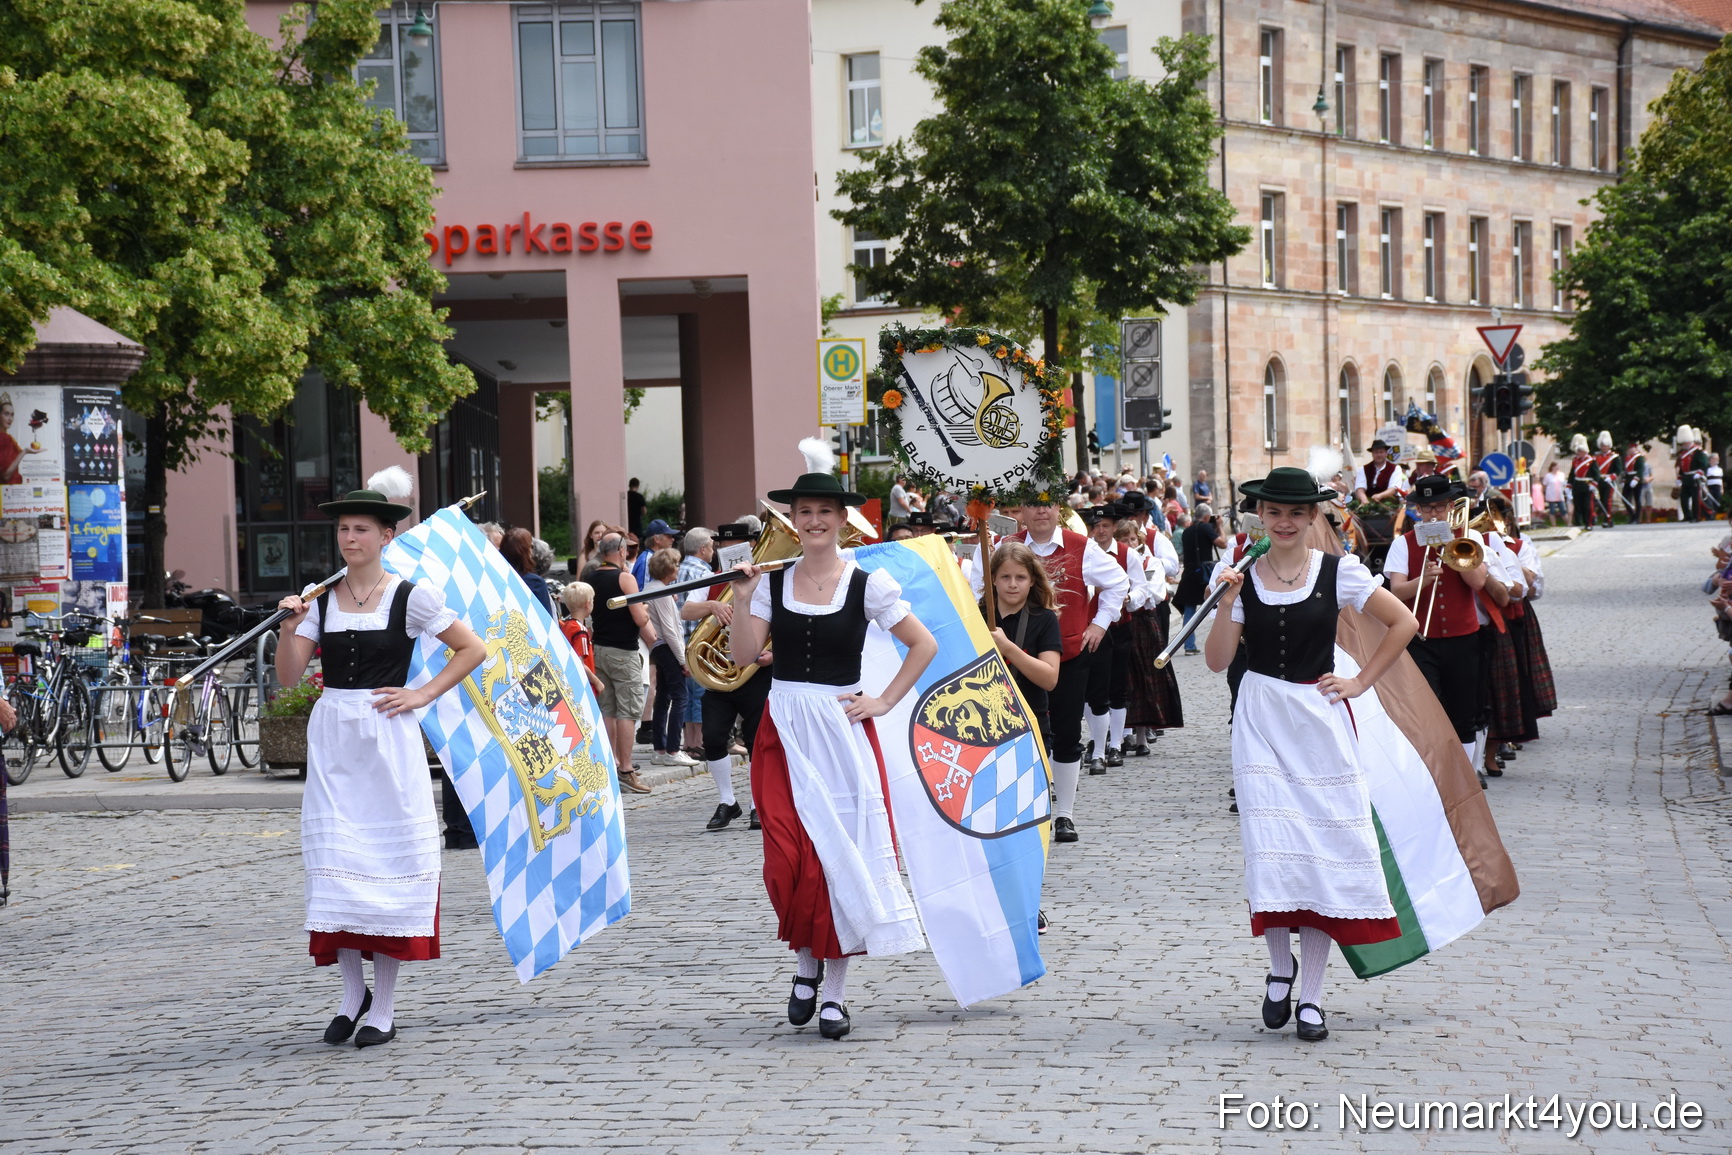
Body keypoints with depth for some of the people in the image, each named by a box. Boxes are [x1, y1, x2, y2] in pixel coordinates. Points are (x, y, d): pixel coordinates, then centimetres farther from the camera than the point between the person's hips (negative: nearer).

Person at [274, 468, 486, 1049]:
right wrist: (289, 628, -13)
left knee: (388, 857, -1)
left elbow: (472, 649, 2)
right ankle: (353, 993, 14)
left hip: (387, 737, -3)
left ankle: (384, 1008, 5)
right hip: (332, 736, 3)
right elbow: (289, 675, 3)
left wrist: (423, 694, -5)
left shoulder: (410, 597, -2)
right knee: (335, 858, 0)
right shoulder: (319, 598, 8)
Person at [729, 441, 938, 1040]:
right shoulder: (773, 581, 5)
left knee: (840, 852, -1)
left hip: (842, 728, -2)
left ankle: (833, 990, 7)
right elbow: (742, 653, 1)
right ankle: (807, 966, 16)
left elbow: (923, 645, 2)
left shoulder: (867, 584, -2)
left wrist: (884, 701, -2)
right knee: (788, 857, -8)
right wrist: (744, 601, -10)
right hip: (783, 731, 2)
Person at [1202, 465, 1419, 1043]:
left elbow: (1403, 623, 4)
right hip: (1261, 722, 1)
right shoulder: (1244, 576, 4)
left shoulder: (1337, 571, 0)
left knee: (1323, 849, -2)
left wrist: (1361, 682, 0)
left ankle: (1310, 995, 4)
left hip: (1319, 718, -1)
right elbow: (1217, 660, 2)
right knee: (1270, 847, -6)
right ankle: (1280, 967, 17)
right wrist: (1227, 603, -11)